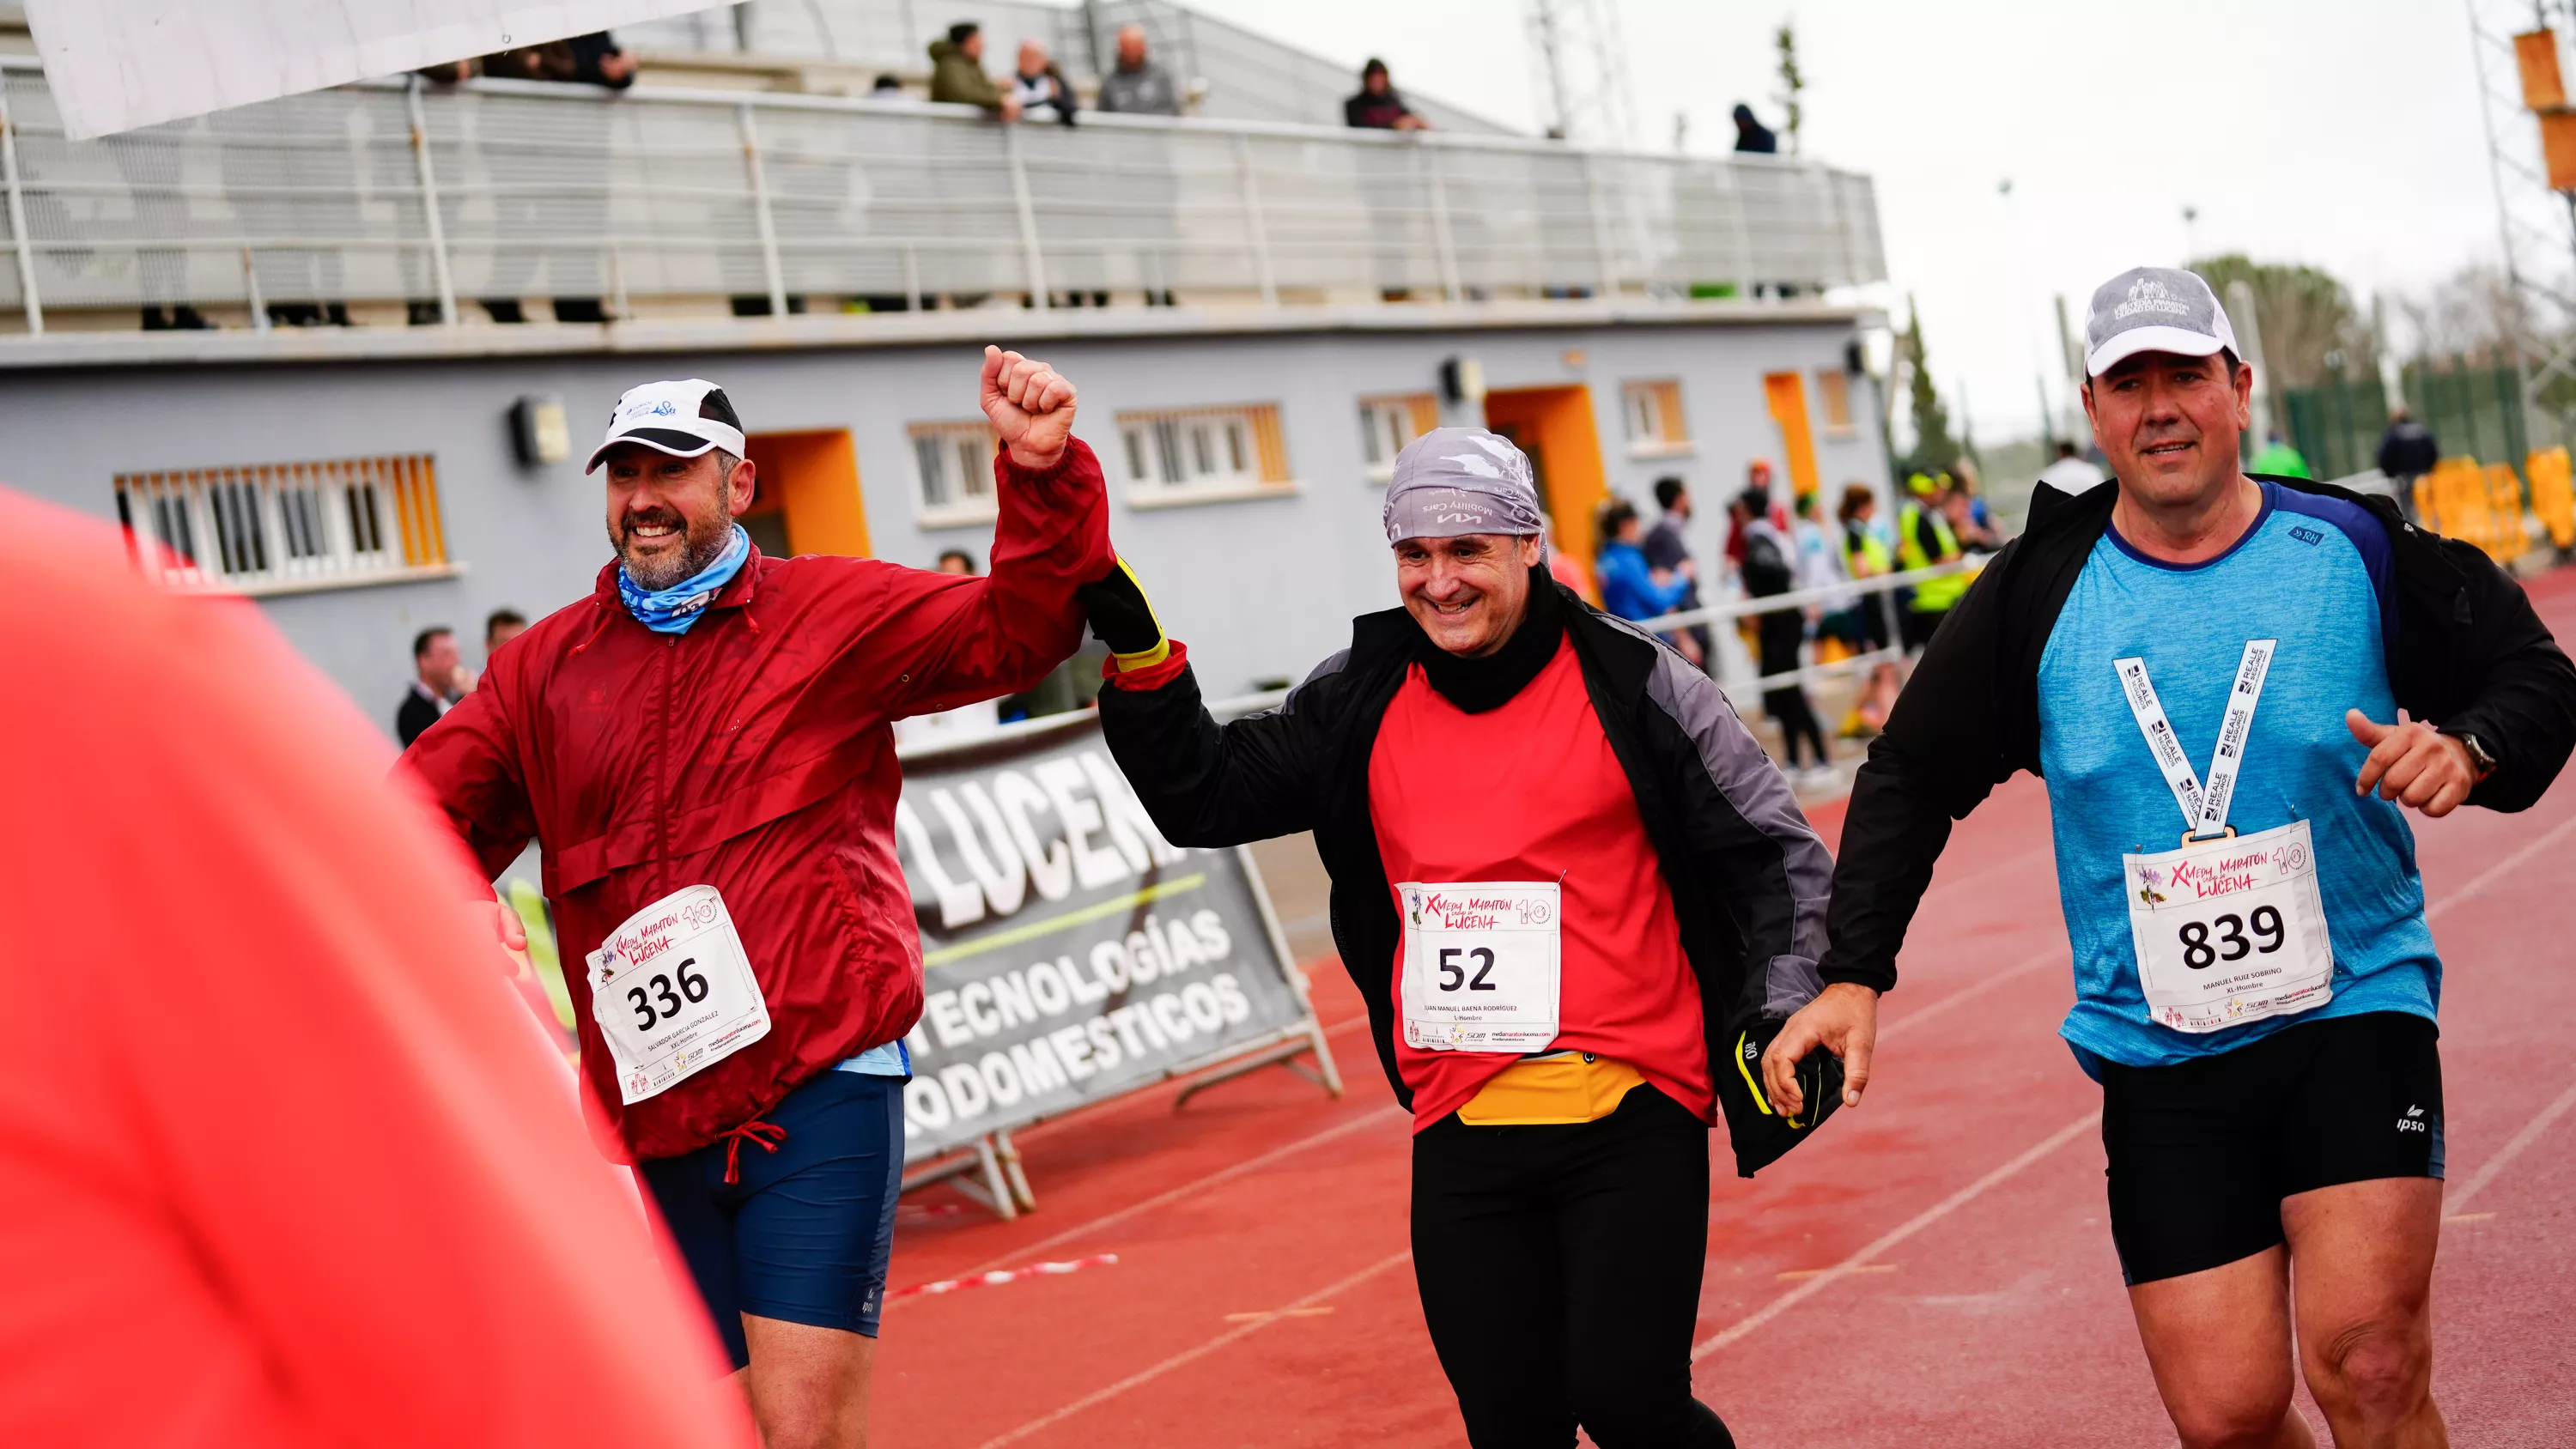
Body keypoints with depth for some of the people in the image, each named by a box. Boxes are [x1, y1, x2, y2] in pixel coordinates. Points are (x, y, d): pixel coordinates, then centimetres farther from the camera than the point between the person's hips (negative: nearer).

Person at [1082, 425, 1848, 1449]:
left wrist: (1784, 1010, -11)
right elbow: (1204, 795, 9)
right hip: (1463, 1131, 4)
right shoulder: (1359, 702, 7)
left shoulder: (1634, 687, -4)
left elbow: (1777, 855, 1)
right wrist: (1137, 654, -4)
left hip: (1632, 1117, -3)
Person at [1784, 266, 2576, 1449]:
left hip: (2354, 1010, -1)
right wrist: (1853, 974, -2)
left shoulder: (2355, 550, -2)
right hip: (2156, 1051, 1)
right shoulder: (2039, 591, 1)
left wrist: (2469, 749, -15)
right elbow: (1911, 780, 7)